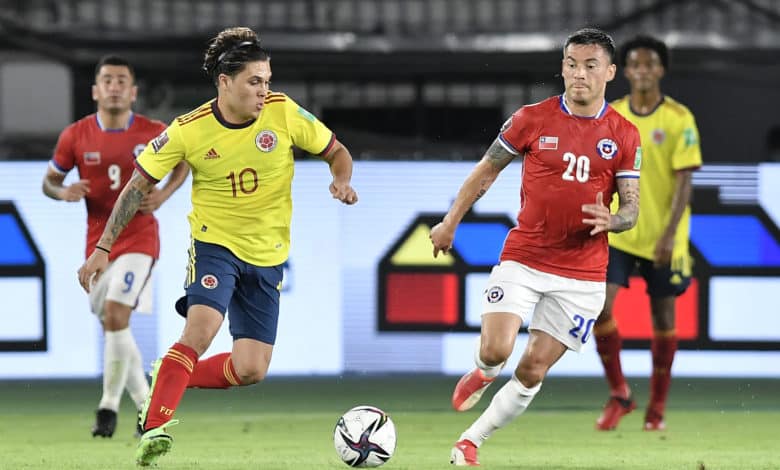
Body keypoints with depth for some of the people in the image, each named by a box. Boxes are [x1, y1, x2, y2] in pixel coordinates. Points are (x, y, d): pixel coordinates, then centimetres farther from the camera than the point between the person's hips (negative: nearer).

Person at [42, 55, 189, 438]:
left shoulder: (153, 133, -5)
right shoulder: (75, 136, -2)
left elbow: (184, 161, 14)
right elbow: (49, 180, 9)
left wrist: (164, 194, -4)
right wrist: (63, 192, -15)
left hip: (139, 240, -3)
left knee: (116, 314, -20)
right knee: (112, 325, 8)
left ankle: (109, 407, -12)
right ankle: (147, 404, 25)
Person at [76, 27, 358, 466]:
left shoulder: (284, 113, -10)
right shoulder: (189, 130, -12)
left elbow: (337, 152, 4)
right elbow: (139, 185, -2)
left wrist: (342, 181, -19)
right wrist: (103, 248, -6)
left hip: (267, 257, 3)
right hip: (215, 244, -3)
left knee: (250, 372, -2)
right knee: (202, 328, -30)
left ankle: (169, 377, 22)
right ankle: (154, 427, -27)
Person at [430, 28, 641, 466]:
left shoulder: (624, 136, -1)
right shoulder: (532, 119, -3)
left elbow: (632, 209, 2)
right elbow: (487, 171, 10)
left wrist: (610, 220, -22)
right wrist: (451, 223, 12)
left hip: (582, 272, 1)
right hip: (522, 260, -1)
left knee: (533, 370, 0)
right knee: (496, 351, -18)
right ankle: (484, 374, 20)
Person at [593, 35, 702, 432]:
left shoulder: (678, 119, -6)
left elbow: (684, 180, -10)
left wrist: (669, 234, -18)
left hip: (662, 236, -2)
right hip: (618, 232, 2)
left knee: (663, 315, 5)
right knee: (600, 305, -12)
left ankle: (657, 406, 18)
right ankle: (618, 394, 5)